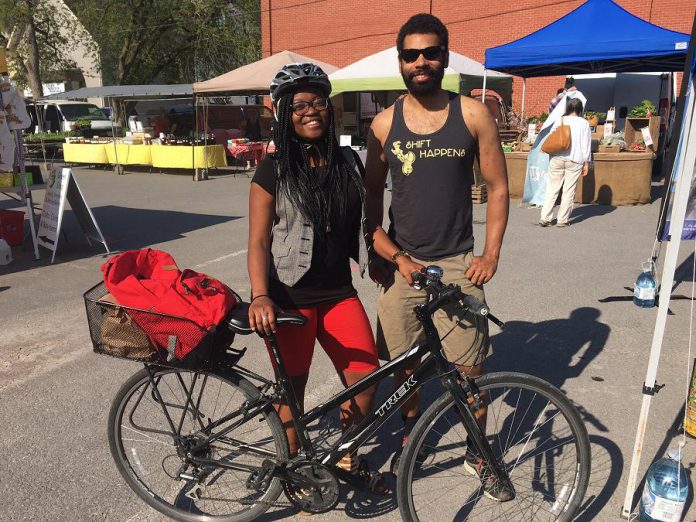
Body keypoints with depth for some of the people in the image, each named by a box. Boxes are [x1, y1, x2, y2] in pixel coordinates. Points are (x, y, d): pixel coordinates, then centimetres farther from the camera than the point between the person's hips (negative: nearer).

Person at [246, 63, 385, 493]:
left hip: (339, 292, 4)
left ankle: (348, 457, 28)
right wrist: (261, 296, -24)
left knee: (367, 377, 1)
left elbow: (362, 225, 12)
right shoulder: (274, 170, -7)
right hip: (289, 297, -4)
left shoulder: (348, 162, 5)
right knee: (292, 387, 8)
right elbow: (258, 241, -10)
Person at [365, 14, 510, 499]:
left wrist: (491, 254, -5)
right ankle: (411, 431, 36)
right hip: (400, 262, 2)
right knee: (402, 363, 11)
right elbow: (372, 193, 8)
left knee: (469, 368, 0)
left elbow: (498, 187, 3)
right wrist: (387, 254, -1)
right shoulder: (384, 123, 2)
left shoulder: (473, 115, -1)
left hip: (458, 263, -1)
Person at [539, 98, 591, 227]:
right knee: (569, 191, 3)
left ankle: (545, 218, 1)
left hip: (557, 159, 2)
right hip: (575, 160, -2)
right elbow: (586, 145, 1)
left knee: (552, 189, 6)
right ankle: (562, 219, 5)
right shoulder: (584, 123, 2)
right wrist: (586, 163, 5)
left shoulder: (560, 121, 7)